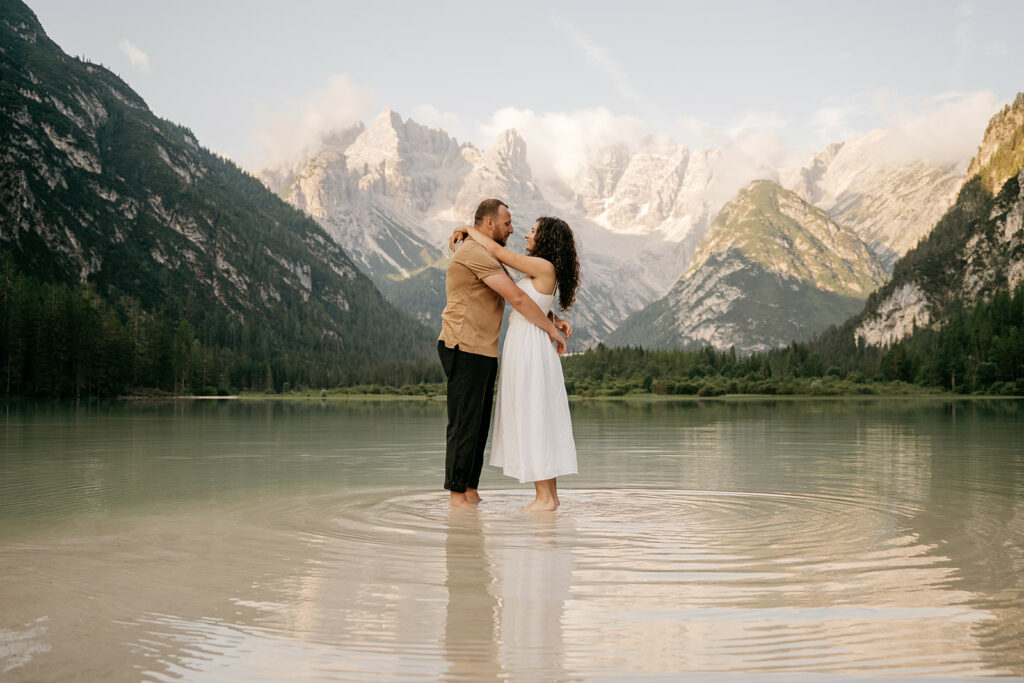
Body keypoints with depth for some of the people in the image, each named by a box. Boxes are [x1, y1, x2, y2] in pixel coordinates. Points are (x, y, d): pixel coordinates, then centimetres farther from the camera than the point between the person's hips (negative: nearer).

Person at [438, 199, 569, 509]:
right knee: (464, 423, -6)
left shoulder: (488, 257, 21)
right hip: (464, 348, -10)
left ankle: (471, 492, 14)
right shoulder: (475, 253, -14)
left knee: (479, 425, 9)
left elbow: (520, 296, 23)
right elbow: (517, 299, -18)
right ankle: (456, 495, 0)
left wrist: (554, 320, 11)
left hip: (484, 352, 10)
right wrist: (550, 329, -8)